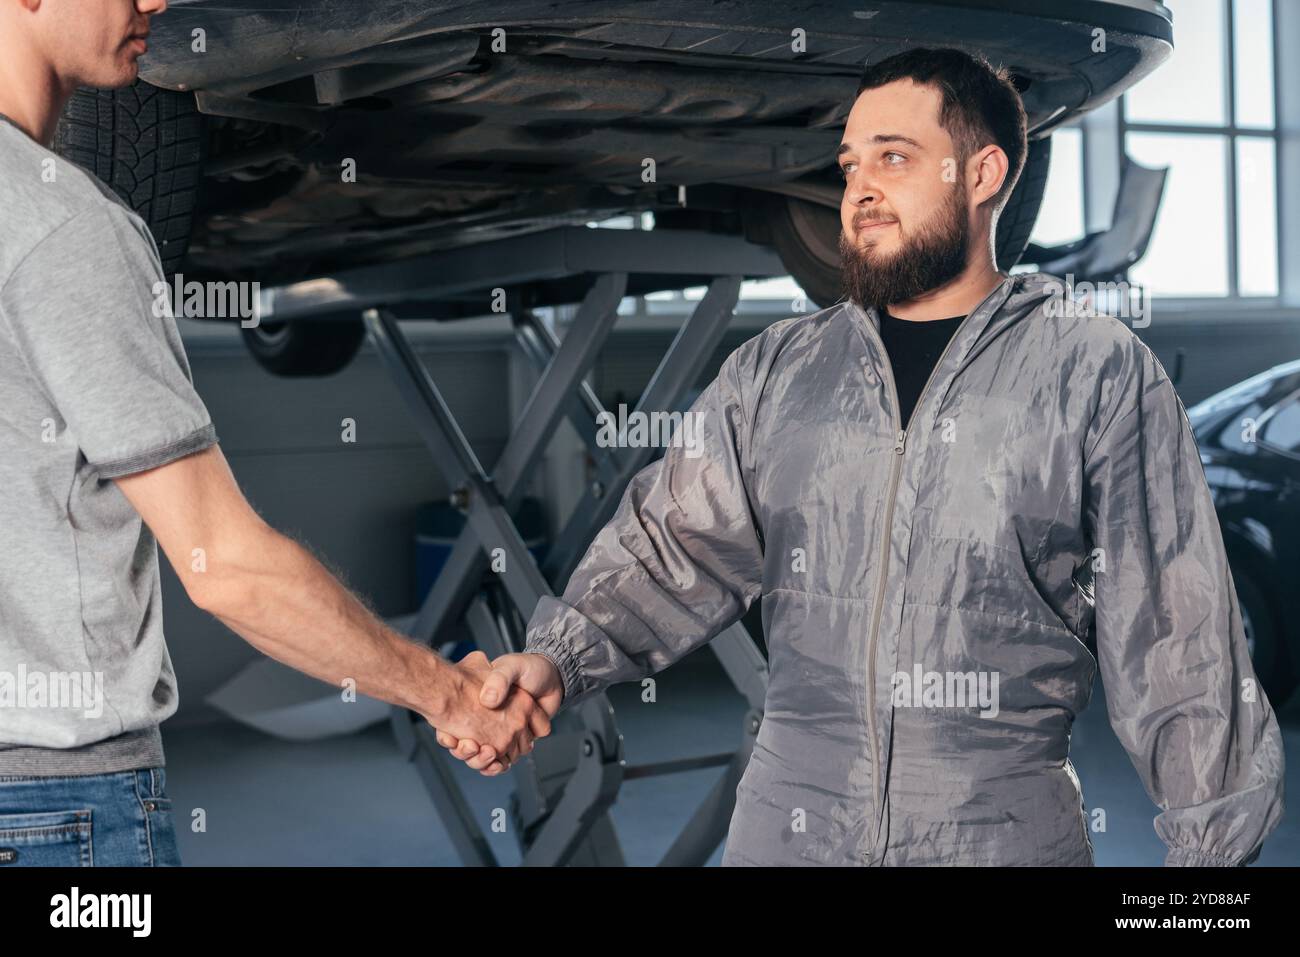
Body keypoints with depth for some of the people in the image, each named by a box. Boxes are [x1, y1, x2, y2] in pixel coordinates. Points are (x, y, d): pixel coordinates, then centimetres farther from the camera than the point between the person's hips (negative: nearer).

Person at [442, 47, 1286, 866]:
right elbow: (679, 550, 2)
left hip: (1009, 837, -2)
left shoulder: (1098, 373, -2)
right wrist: (557, 659, -14)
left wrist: (1215, 845, -1)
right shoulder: (773, 373, 8)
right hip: (787, 822, 3)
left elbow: (1176, 633, -2)